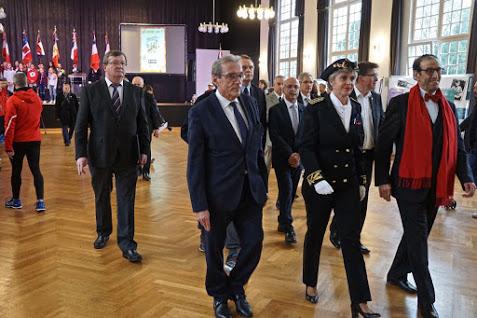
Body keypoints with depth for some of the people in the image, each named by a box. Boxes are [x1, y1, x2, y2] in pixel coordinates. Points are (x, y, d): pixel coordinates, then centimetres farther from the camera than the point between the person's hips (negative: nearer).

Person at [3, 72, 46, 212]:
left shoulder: (12, 101, -14)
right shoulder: (37, 98, 0)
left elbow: (9, 125, -15)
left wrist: (8, 146, -12)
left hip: (18, 142, -3)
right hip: (35, 140, 3)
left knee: (16, 171, 11)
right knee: (36, 170, 6)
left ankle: (16, 200, 24)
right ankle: (40, 201, -1)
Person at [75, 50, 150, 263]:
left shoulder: (136, 91, 4)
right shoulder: (90, 91, -2)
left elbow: (142, 123, 7)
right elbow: (81, 125, -3)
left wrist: (144, 150, 1)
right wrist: (81, 153, -10)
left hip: (128, 155, 1)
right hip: (100, 155, 0)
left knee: (127, 200, 1)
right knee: (102, 197, 15)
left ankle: (126, 243, 9)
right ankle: (103, 233, 36)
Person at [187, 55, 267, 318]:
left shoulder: (249, 103, 3)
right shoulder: (201, 112, -13)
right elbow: (195, 163, -12)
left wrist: (262, 182, 9)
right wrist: (199, 205, -14)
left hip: (250, 190, 4)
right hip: (219, 193, -4)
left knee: (254, 243, 8)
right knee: (215, 248, 13)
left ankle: (236, 288, 35)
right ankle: (219, 295, 40)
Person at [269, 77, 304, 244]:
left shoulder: (304, 109, 8)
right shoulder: (275, 110, -4)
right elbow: (274, 136, -11)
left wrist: (298, 154, -9)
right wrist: (290, 154, -15)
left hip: (298, 157, 4)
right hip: (282, 158, -4)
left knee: (291, 191, 10)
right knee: (286, 190, -10)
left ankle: (282, 222, 25)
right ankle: (288, 226, 0)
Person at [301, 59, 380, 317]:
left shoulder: (356, 109, 5)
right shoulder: (316, 110, -9)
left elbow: (357, 149, 12)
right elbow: (307, 148, -12)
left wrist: (361, 181, 12)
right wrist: (317, 179, -23)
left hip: (348, 185, 4)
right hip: (320, 184, -3)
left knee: (351, 240, 3)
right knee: (315, 234, 13)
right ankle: (310, 284, 34)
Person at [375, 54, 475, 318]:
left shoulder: (448, 107, 8)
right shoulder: (400, 104, -7)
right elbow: (383, 145, -7)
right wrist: (383, 180, -11)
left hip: (435, 186, 6)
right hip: (409, 184, -5)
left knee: (417, 235, 17)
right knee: (418, 239, -1)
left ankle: (396, 275, 38)